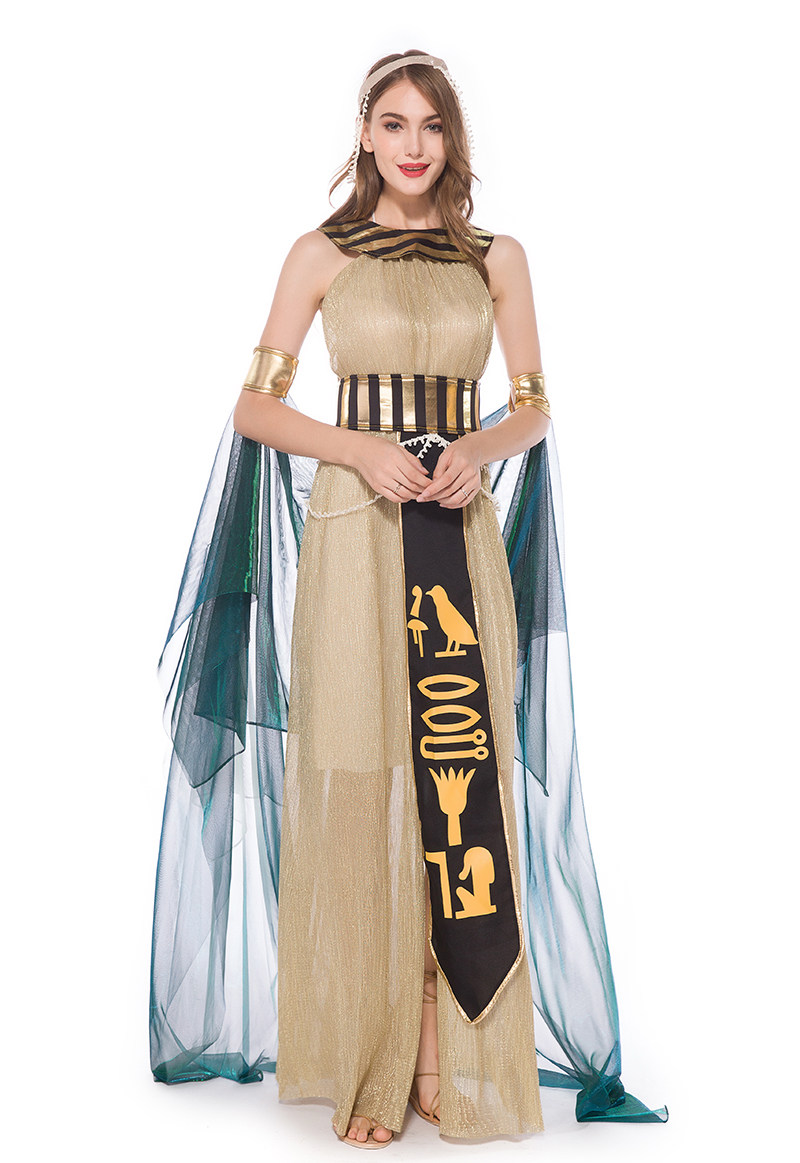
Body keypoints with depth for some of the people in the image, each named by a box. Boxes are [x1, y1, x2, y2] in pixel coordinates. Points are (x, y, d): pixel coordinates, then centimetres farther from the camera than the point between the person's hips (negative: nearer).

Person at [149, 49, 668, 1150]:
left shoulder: (498, 258, 12)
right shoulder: (323, 255, 6)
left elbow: (535, 409, 12)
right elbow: (255, 407, 2)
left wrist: (478, 448, -10)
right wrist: (364, 448, -13)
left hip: (462, 536, 2)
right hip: (354, 533, -2)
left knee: (459, 782, 0)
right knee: (360, 782, -1)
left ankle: (447, 1061, 12)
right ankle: (369, 1065, 12)